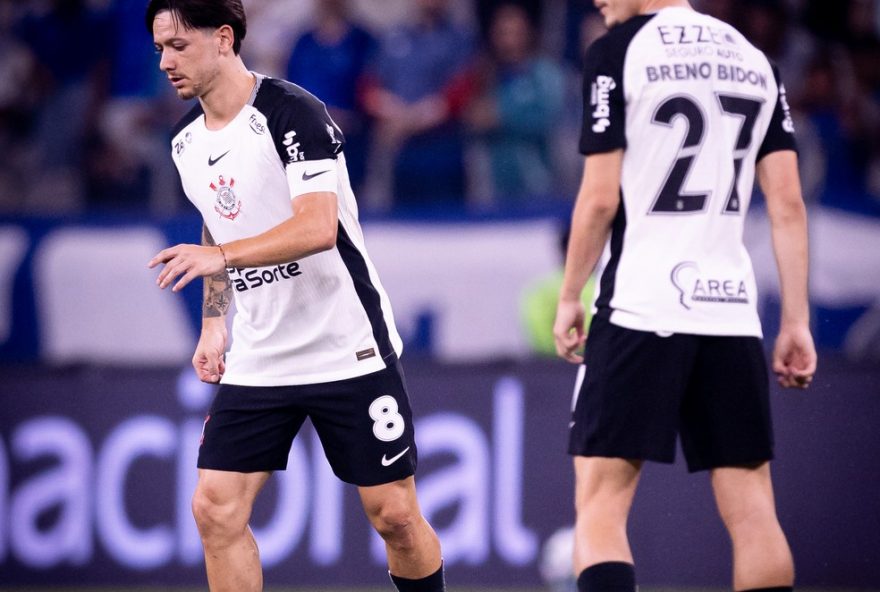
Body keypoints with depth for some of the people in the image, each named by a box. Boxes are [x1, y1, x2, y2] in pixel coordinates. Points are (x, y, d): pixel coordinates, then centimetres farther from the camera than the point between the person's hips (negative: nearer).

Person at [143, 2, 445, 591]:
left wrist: (219, 256, -39)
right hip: (258, 359, 6)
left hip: (350, 347, -6)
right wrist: (214, 322, 17)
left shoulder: (292, 112, -17)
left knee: (394, 515, -1)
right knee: (215, 509, -7)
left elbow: (319, 228, -29)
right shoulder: (186, 142, 7)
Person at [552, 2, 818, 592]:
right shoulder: (755, 61, 12)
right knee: (753, 514, 6)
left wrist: (569, 298, 6)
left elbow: (600, 198, -7)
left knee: (601, 509, -3)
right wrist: (796, 324, 9)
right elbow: (788, 205, 8)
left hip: (640, 306, -5)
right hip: (732, 309, 5)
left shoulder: (617, 52, -3)